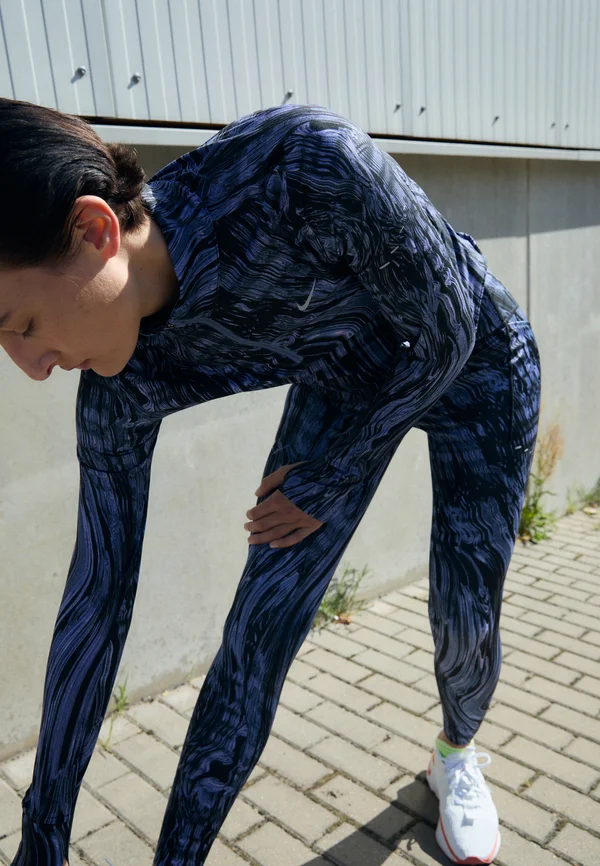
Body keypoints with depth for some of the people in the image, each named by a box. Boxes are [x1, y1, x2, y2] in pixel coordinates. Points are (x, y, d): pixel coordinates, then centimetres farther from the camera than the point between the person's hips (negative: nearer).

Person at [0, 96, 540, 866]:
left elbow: (447, 333, -24)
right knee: (260, 622, -8)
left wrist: (331, 477, -14)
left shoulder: (304, 166, -40)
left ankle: (457, 758, 35)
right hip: (345, 382, 2)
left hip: (473, 364, -2)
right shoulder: (125, 383, -24)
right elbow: (97, 593, -15)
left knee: (466, 619, 0)